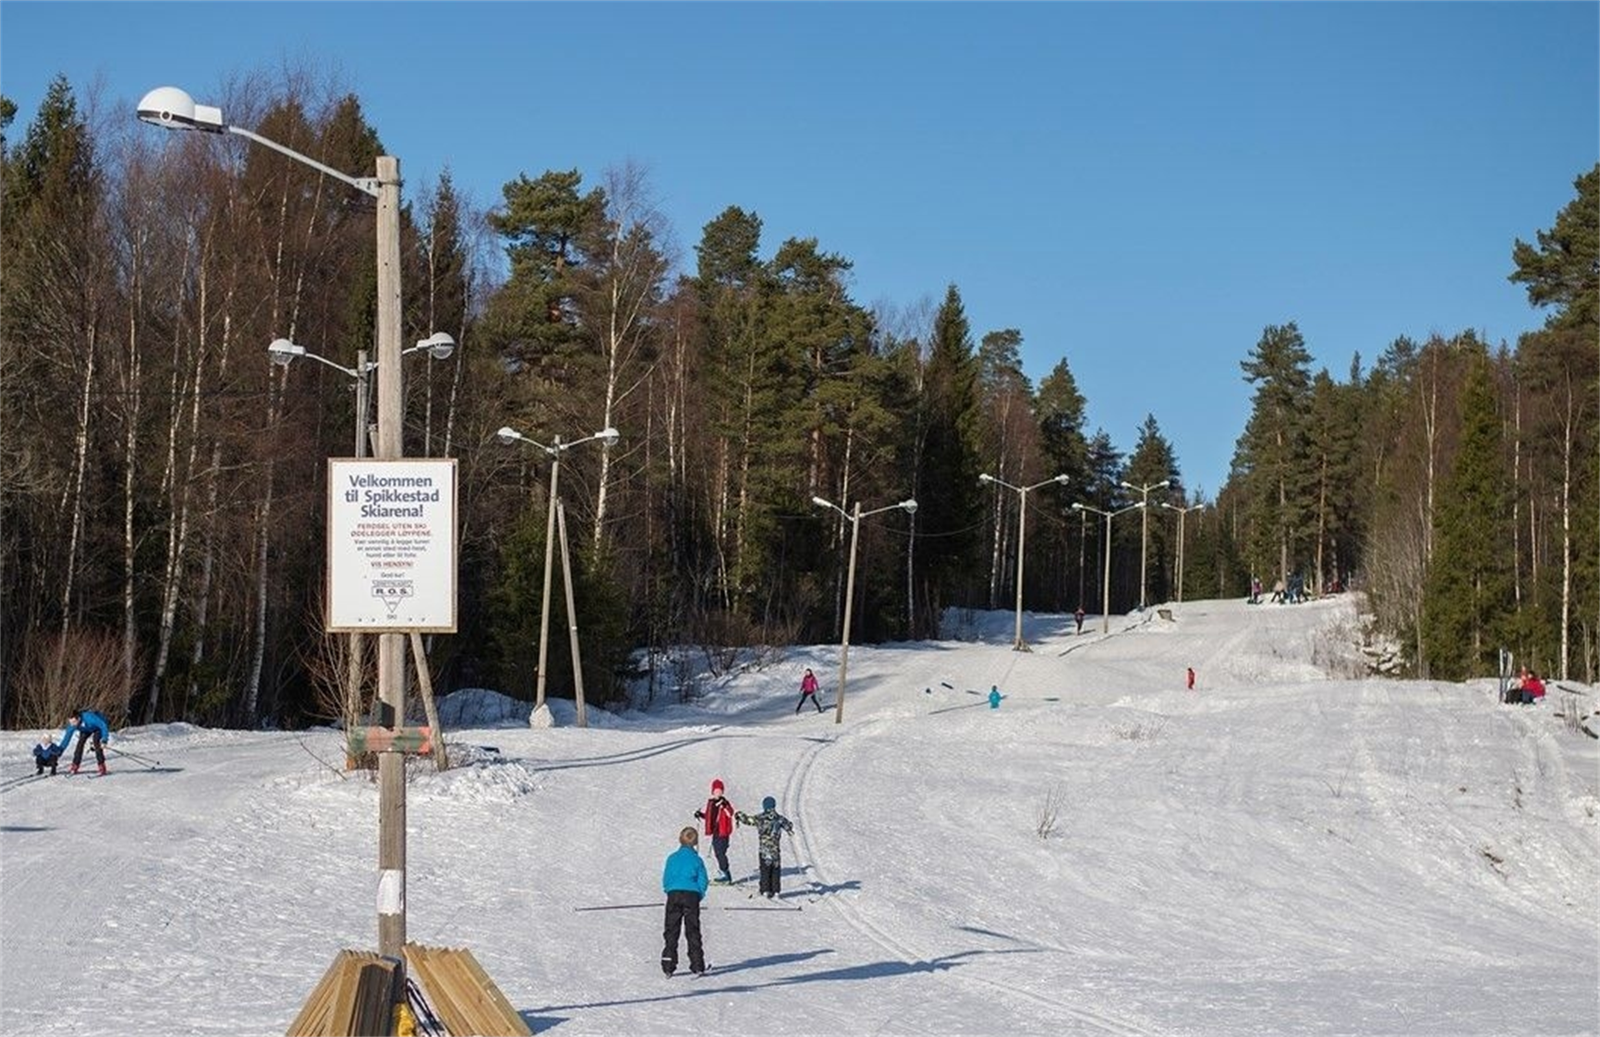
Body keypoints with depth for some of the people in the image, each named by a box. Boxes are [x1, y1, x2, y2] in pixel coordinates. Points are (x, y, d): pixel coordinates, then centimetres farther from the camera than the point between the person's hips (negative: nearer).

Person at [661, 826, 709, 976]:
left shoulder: (672, 858, 5)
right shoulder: (697, 860, 3)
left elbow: (665, 879, 6)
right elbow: (703, 881, 2)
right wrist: (699, 896, 15)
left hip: (674, 895, 0)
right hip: (692, 896, 0)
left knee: (671, 931, 5)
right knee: (693, 931, 6)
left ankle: (668, 966, 0)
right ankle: (697, 965, 2)